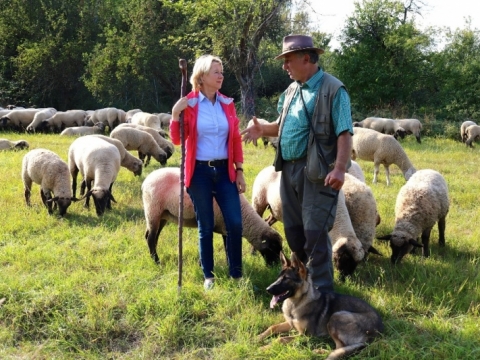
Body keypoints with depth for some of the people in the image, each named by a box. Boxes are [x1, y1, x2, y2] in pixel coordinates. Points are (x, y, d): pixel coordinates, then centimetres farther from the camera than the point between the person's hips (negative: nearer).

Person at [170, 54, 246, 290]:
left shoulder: (227, 104, 6)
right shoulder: (189, 104, -4)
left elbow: (236, 139, 9)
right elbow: (177, 140, -5)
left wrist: (239, 170, 5)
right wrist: (176, 114, -19)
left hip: (224, 170, 3)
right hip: (199, 172, -3)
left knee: (235, 223, -3)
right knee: (205, 227, 5)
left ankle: (236, 273, 13)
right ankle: (208, 276, 19)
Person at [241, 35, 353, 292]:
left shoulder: (333, 90, -10)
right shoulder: (291, 91, 14)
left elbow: (344, 133, -17)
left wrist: (340, 168, -27)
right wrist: (263, 130, 5)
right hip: (289, 169, 8)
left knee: (315, 232, -4)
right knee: (293, 230, 15)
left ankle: (322, 291, 7)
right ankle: (310, 274, 33)